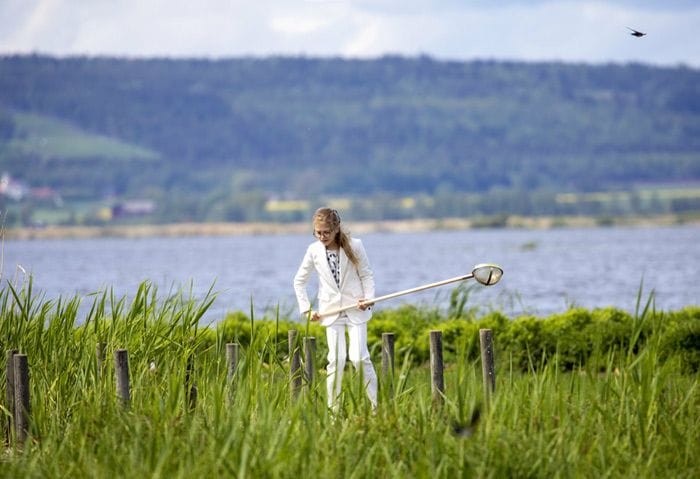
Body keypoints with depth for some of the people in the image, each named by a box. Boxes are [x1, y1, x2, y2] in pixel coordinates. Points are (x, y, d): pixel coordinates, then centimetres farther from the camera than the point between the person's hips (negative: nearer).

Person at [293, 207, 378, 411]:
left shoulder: (354, 246, -6)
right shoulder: (314, 251, -1)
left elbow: (367, 275, 3)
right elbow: (299, 281, 11)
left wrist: (368, 299, -12)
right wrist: (306, 309, 4)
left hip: (356, 309, -2)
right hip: (331, 310, 2)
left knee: (359, 356, -9)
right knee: (336, 359, -5)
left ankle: (376, 404, 0)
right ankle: (333, 408, 2)